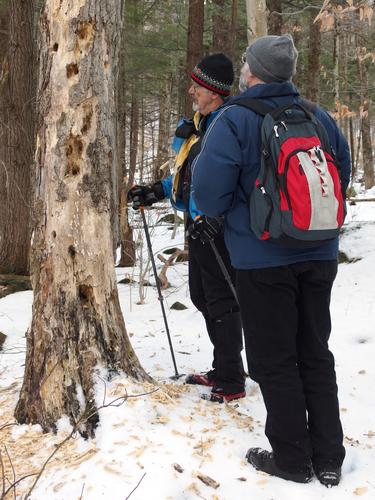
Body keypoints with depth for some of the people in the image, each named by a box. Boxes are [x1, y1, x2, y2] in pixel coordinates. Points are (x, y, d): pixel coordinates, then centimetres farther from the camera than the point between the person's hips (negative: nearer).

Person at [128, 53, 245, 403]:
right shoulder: (198, 125, 14)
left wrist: (213, 219, -31)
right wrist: (156, 192, 15)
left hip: (218, 229, -10)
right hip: (199, 227, 10)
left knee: (220, 301, -3)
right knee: (201, 297, 17)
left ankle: (231, 383, 9)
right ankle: (222, 370, 30)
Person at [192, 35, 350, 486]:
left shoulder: (234, 120, -12)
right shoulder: (319, 117, 5)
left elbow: (209, 191, -18)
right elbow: (342, 176, 12)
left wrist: (218, 213, 5)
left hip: (261, 258, -5)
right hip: (319, 254, 6)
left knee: (273, 361, 7)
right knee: (315, 354, 15)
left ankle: (292, 459, 16)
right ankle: (328, 458, 22)